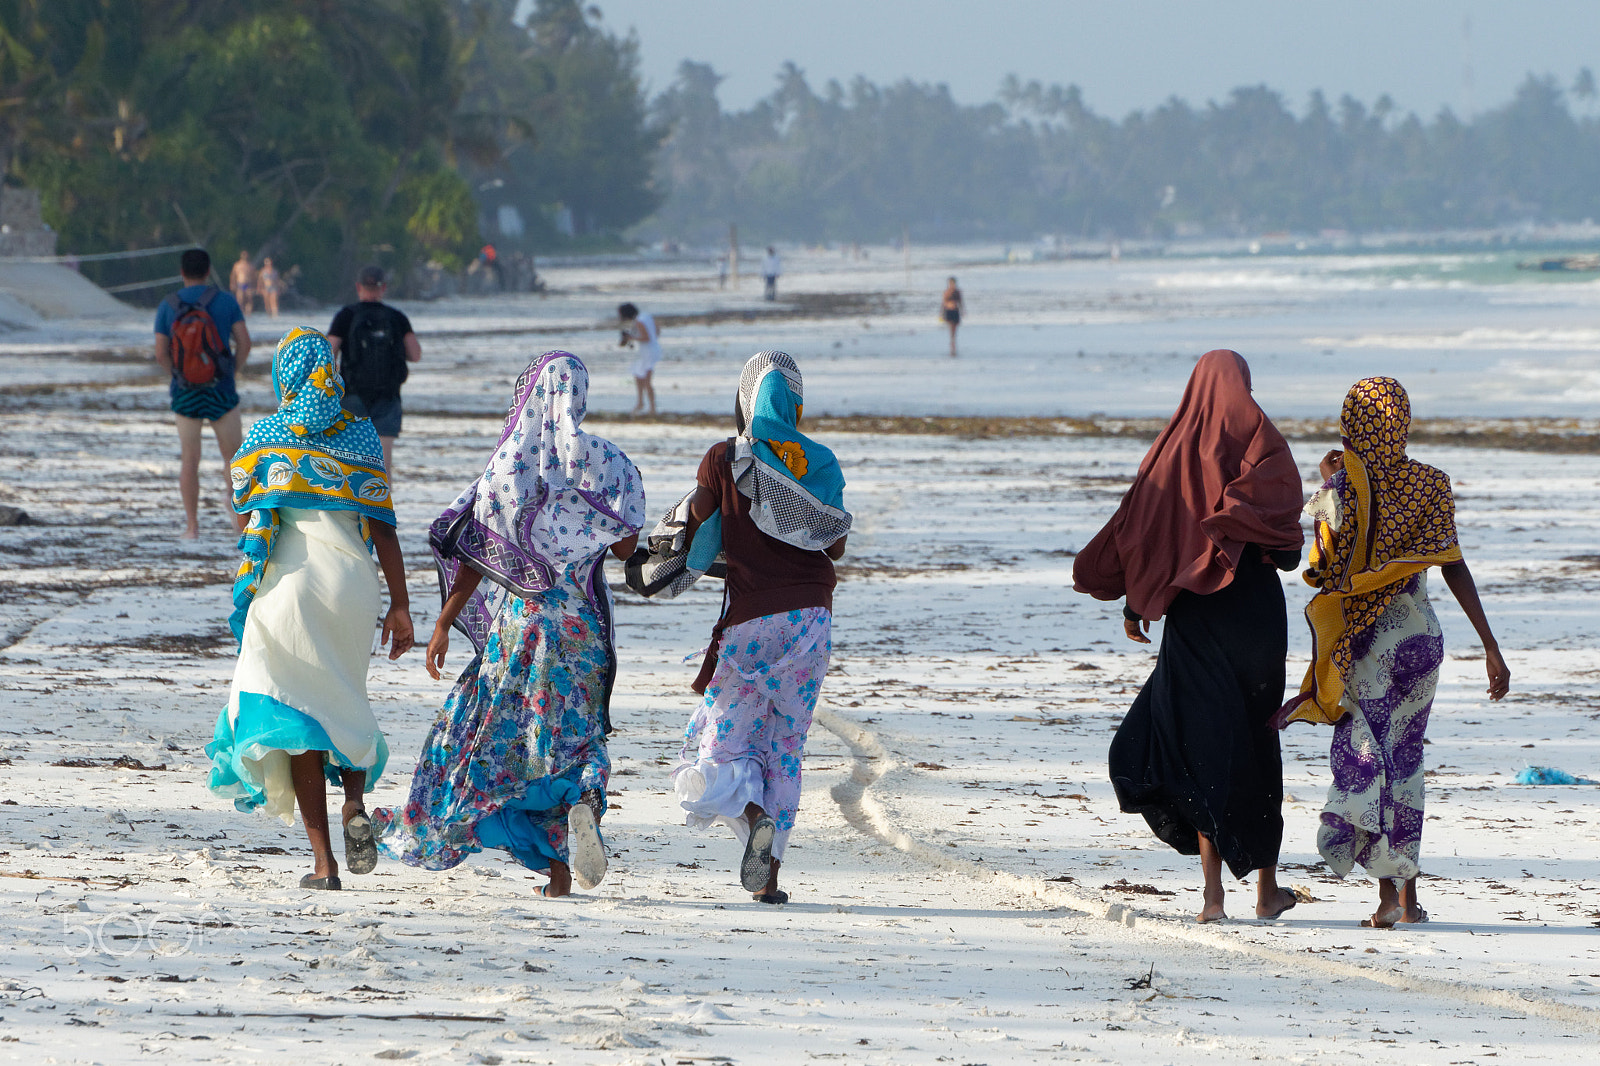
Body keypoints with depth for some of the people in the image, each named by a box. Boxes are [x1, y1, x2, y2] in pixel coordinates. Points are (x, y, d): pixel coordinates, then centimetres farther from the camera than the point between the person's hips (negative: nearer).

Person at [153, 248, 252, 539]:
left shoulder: (167, 306, -2)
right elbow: (244, 343, -7)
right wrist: (233, 372, 9)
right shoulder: (225, 301, -4)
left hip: (185, 394, 1)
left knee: (189, 460, 8)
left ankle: (192, 525, 6)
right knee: (233, 454, 15)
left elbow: (161, 355, -3)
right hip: (220, 392, -1)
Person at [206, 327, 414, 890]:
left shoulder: (266, 434, 0)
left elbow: (241, 499, 14)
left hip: (287, 580, -2)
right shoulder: (361, 436, 4)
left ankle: (324, 862, -3)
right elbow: (383, 527, 0)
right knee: (343, 704, 23)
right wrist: (399, 605, 2)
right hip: (353, 582, 2)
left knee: (297, 714, 3)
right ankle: (355, 805, -5)